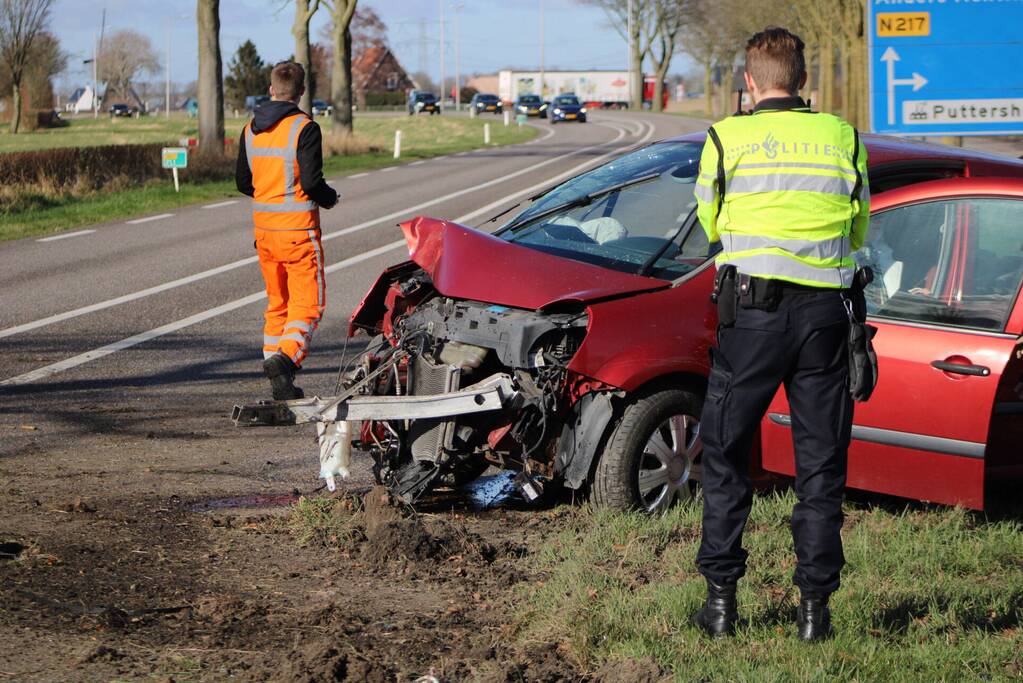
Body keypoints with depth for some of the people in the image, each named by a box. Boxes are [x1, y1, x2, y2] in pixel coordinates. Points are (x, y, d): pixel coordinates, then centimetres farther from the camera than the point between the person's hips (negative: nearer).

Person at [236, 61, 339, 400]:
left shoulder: (250, 129, 7)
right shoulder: (304, 128, -13)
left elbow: (243, 183, 11)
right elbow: (311, 182, -17)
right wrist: (329, 198, 3)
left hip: (263, 228, 6)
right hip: (297, 228, -6)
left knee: (277, 304, 15)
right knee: (308, 304, -3)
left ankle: (277, 370, 13)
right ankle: (285, 356, -26)